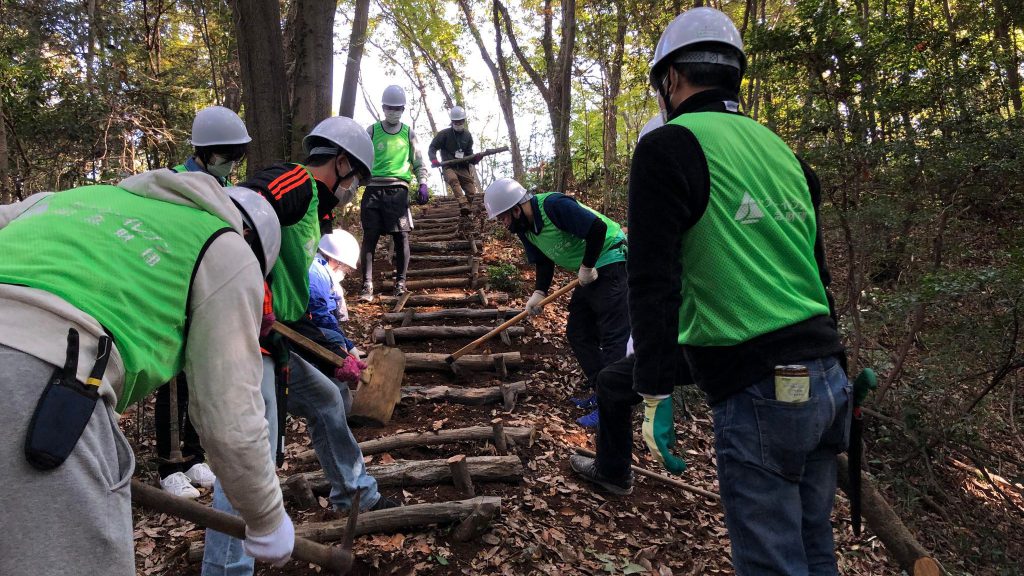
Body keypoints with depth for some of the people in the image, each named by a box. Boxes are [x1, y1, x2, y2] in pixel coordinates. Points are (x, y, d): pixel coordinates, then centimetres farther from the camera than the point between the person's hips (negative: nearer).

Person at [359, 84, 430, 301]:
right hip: (373, 189, 0)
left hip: (398, 190, 0)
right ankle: (367, 286, -1)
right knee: (369, 237, -4)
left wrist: (423, 184, 2)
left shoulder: (409, 134, 12)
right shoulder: (372, 131, 10)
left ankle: (400, 282, 11)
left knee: (401, 236, -3)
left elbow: (418, 162, 16)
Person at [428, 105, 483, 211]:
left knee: (471, 193, -7)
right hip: (449, 167, -5)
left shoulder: (467, 135, 13)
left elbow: (469, 154, 15)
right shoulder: (444, 134, 1)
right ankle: (464, 205, -51)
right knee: (453, 179, -37)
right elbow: (432, 148, 1)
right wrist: (433, 159, -20)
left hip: (463, 168, 5)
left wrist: (475, 158, -9)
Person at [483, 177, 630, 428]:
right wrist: (539, 293, -3)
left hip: (611, 263, -10)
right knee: (577, 333, 11)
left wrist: (587, 267, -18)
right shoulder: (524, 228, 4)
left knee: (612, 336, -9)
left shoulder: (554, 205, -24)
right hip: (590, 274, 10)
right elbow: (544, 263, 11)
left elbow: (598, 228, -27)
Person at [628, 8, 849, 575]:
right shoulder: (780, 149, 16)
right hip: (827, 378, 8)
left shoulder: (668, 147, -7)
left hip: (757, 394, -8)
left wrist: (656, 394, -10)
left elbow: (652, 281, -15)